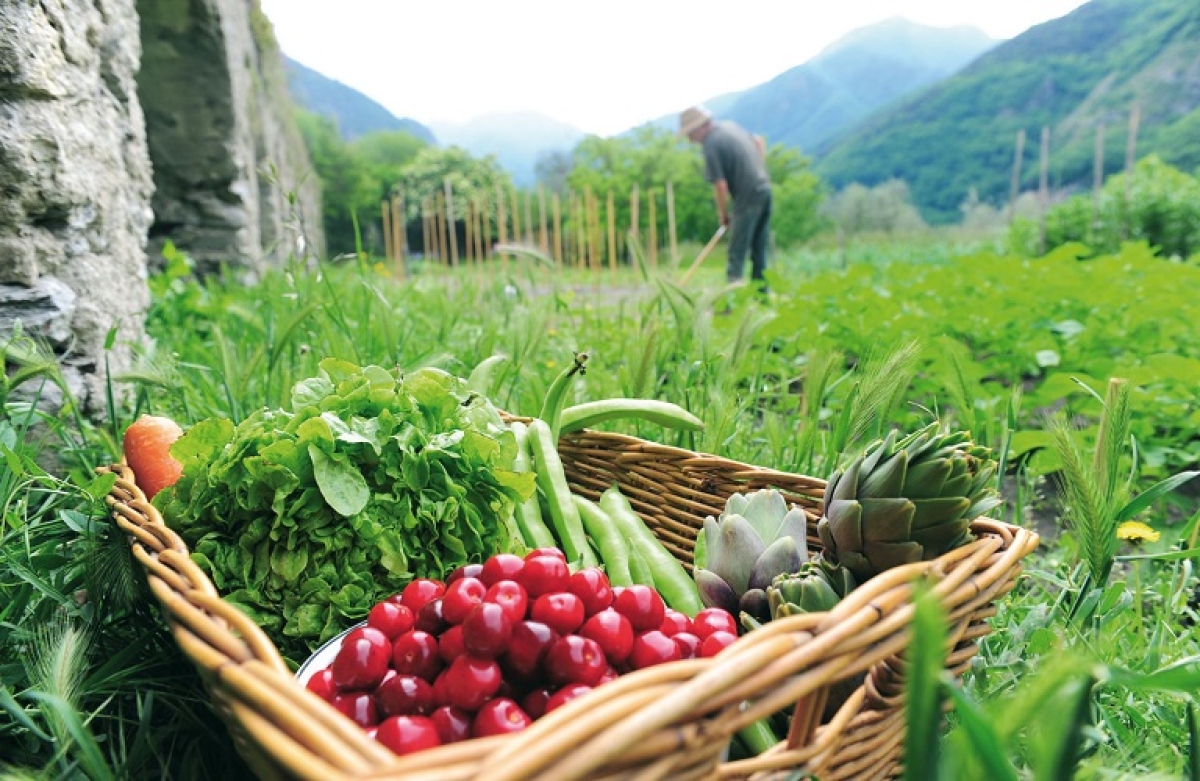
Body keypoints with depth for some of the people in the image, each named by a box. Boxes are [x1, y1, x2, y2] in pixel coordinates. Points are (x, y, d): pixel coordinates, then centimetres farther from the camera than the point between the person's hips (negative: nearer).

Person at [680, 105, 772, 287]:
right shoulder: (729, 125, 10)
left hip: (748, 196, -8)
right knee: (759, 249, 14)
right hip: (764, 188, 8)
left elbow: (721, 185, -17)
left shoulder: (711, 145, -15)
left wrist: (723, 214, -4)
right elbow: (759, 141, 23)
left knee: (737, 251, -5)